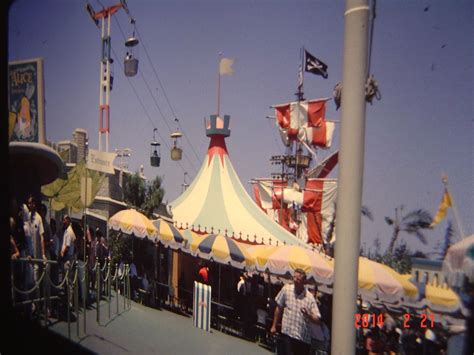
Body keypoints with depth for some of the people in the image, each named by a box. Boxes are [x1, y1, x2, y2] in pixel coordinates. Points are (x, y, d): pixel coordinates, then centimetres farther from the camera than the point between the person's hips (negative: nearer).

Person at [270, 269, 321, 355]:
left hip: (304, 337, 1)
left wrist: (308, 314, -25)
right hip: (288, 334, -1)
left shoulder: (310, 297, -5)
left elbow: (317, 320, -5)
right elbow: (279, 308, 7)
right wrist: (274, 326, 11)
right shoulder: (286, 289, -4)